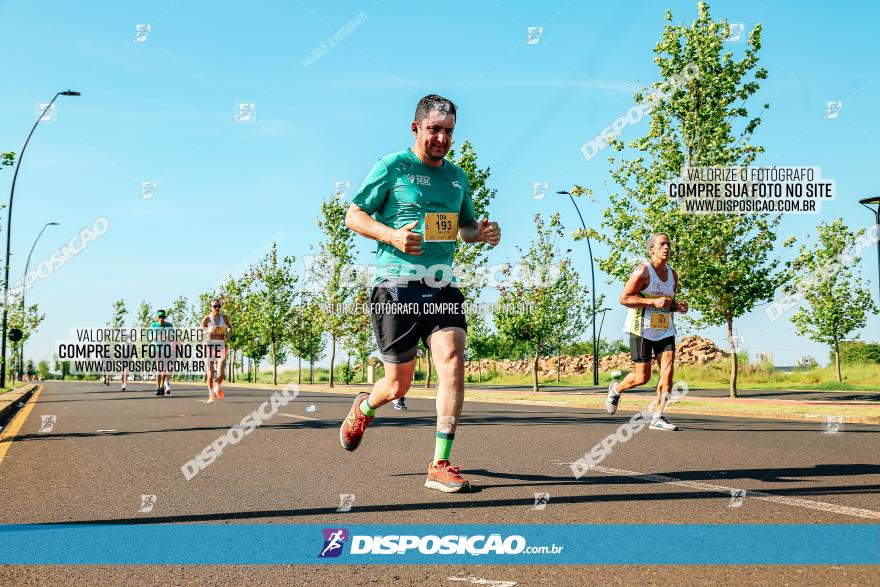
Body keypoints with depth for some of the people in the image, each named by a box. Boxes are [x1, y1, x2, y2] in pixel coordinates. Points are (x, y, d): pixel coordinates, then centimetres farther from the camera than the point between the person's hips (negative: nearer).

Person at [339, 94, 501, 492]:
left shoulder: (457, 176, 16)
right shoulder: (392, 166, -1)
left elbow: (465, 225, 29)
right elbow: (353, 215, 0)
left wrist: (482, 232, 5)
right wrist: (392, 235, -18)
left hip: (442, 286, 4)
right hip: (397, 285, -4)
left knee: (453, 360, -18)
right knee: (399, 385, 3)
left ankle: (440, 466, -11)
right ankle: (363, 408, 40)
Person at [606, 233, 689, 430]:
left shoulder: (673, 274, 11)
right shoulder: (643, 271, -12)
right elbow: (624, 298, -16)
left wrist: (678, 307, 1)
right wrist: (654, 302, -23)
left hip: (665, 330, 6)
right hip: (642, 329, -6)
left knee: (668, 371, -9)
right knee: (642, 377, -2)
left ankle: (657, 418, -4)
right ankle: (616, 388, 30)